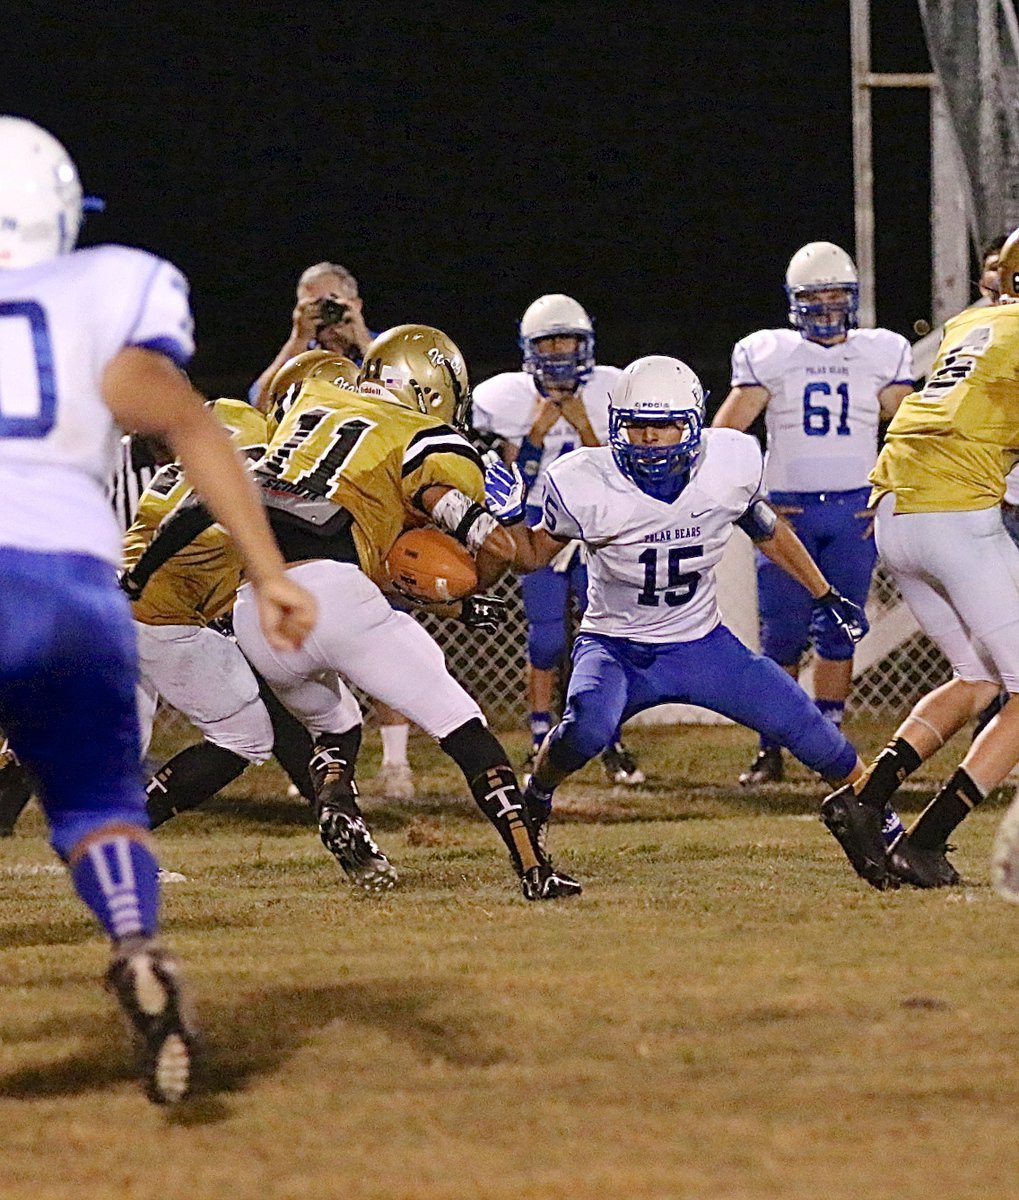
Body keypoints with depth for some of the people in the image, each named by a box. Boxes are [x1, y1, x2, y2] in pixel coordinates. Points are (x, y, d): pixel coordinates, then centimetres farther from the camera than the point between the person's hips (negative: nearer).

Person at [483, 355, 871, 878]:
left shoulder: (730, 465, -14)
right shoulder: (585, 485, -20)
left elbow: (766, 529, 8)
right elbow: (531, 556, -4)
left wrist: (824, 596, 15)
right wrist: (507, 517, -25)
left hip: (701, 643, 3)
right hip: (616, 647, -3)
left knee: (806, 728, -4)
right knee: (585, 728, -33)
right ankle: (535, 800, -1)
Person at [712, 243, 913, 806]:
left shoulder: (880, 354, 6)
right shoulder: (768, 354, 2)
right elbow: (721, 437, 2)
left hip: (854, 512, 1)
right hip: (787, 511, -1)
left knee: (839, 632, 0)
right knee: (783, 635, -4)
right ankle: (770, 749, 5)